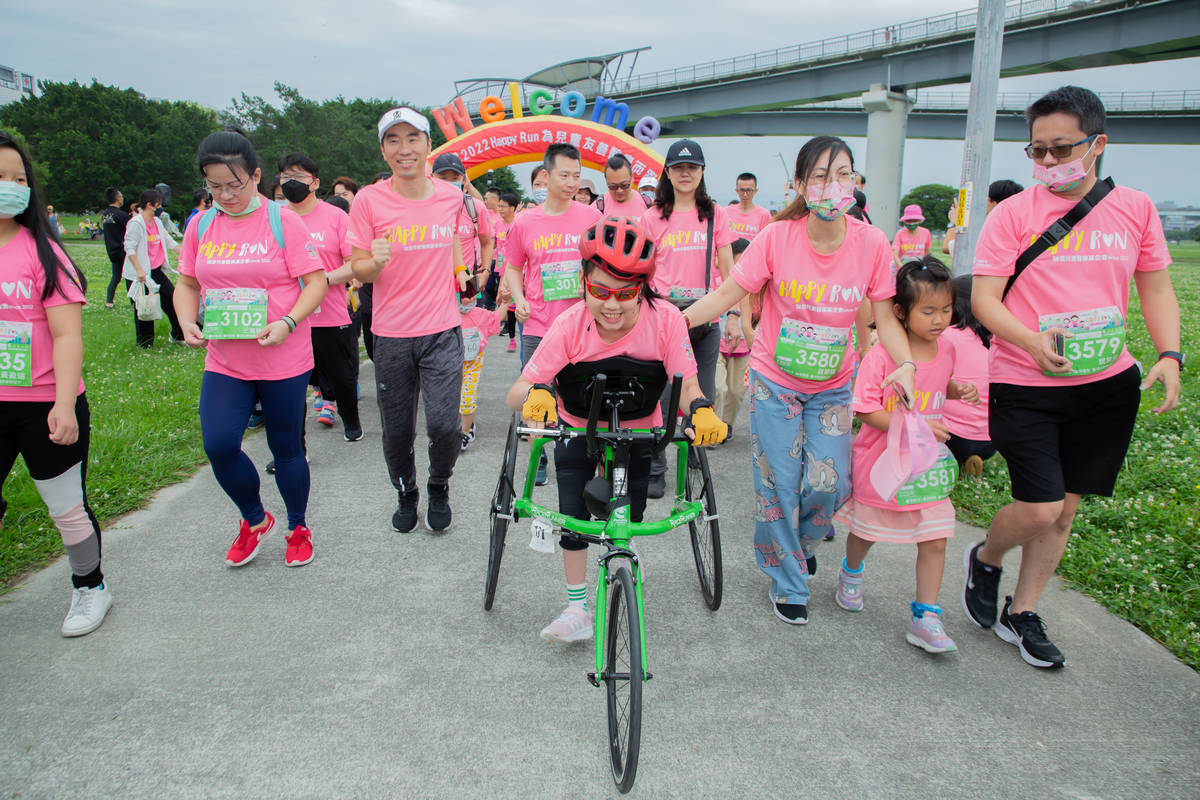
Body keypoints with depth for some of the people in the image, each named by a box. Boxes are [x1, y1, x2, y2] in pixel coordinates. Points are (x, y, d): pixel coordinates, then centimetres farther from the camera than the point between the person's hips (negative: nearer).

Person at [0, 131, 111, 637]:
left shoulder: (42, 253, -7)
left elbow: (67, 335, -12)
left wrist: (64, 404, -20)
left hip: (44, 407, -3)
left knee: (67, 508, 10)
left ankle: (90, 587, 31)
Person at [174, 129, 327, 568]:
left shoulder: (282, 220, -6)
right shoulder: (200, 226, 6)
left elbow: (316, 282, -8)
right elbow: (187, 285, 15)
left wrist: (288, 323, -23)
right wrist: (187, 322, -5)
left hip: (283, 360, -3)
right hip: (223, 361, 3)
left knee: (285, 447, 8)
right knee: (218, 446, -9)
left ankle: (298, 528, 31)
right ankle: (255, 520, 19)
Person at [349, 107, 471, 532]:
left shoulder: (451, 195, 1)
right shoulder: (369, 200, -6)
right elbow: (359, 271, -5)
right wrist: (376, 262, -25)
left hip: (442, 330, 1)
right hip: (391, 334, 0)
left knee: (444, 424, -11)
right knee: (397, 431, 9)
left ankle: (439, 487, 20)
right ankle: (405, 494, 37)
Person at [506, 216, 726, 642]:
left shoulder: (665, 319, -27)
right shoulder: (570, 324, -28)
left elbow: (686, 384, -22)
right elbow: (516, 393, -28)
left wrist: (701, 410, -44)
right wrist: (535, 394, -51)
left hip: (638, 431, 1)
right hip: (578, 428, 0)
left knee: (627, 520, 6)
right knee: (572, 515, -7)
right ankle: (577, 607, 12)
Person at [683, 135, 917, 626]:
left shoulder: (872, 244, -11)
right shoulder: (777, 237, -16)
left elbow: (885, 316, -5)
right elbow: (724, 296, -12)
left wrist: (906, 364, -21)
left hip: (833, 387, 2)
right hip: (774, 383, -2)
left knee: (830, 484, -1)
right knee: (779, 484, 4)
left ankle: (802, 540, 35)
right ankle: (787, 583, 26)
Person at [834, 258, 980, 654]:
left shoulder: (946, 349, 0)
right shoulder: (882, 356, -20)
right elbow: (866, 409, -20)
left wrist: (960, 391, -2)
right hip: (883, 460, -4)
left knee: (935, 540, 1)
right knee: (866, 531, 16)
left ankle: (925, 619, 12)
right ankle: (851, 573, 48)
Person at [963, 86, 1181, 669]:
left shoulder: (1135, 209, 4)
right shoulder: (1014, 213, -7)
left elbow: (1157, 291, 11)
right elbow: (983, 299, -11)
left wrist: (1169, 355, -5)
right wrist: (1032, 342, -28)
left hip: (1107, 382, 4)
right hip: (1024, 385, -4)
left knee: (1065, 506, 10)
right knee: (1040, 508, -9)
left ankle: (1022, 612, 28)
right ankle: (985, 559, 25)